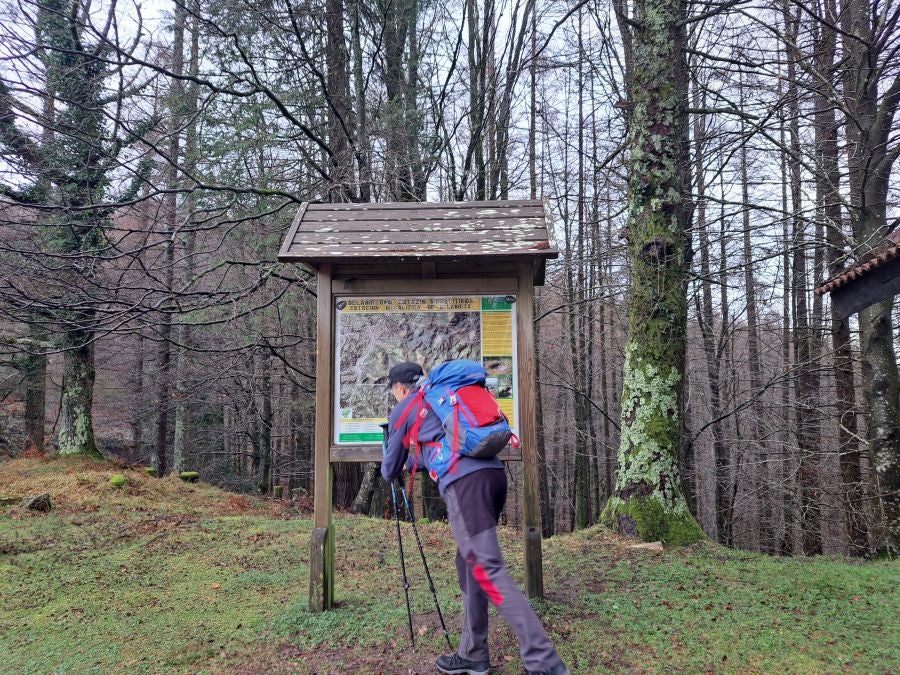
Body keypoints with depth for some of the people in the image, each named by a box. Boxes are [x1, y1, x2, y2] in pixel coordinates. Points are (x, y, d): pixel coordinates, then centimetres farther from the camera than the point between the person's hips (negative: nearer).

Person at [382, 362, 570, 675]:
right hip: (494, 473, 8)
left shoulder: (403, 410, 15)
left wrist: (393, 469, 48)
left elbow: (390, 470, 24)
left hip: (465, 481, -7)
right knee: (469, 561, 17)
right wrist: (410, 462, 62)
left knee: (487, 569, -11)